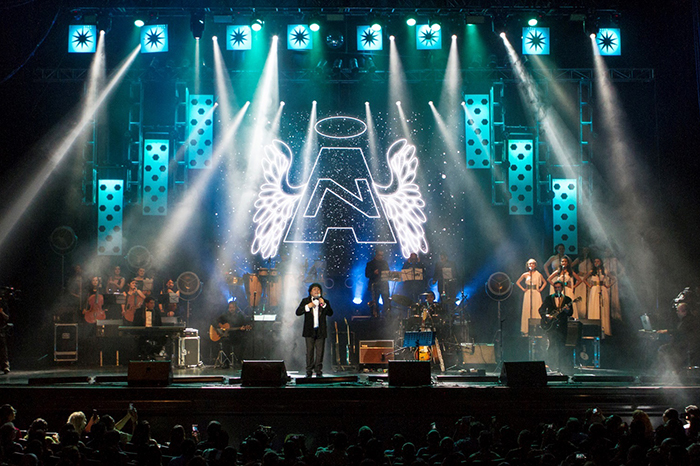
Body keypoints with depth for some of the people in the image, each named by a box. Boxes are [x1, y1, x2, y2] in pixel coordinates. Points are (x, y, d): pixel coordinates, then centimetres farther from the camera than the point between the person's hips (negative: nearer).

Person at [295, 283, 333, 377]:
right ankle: (309, 371, 3)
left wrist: (324, 305, -15)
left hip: (321, 331, 1)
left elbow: (330, 313, -1)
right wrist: (307, 307, -14)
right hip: (309, 330, -1)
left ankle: (318, 371, 6)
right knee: (309, 351, -1)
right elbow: (298, 312, 0)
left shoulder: (325, 302, 11)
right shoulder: (305, 301, 10)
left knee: (319, 352, 0)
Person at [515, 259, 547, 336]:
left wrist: (541, 289, 6)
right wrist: (523, 289, 5)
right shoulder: (525, 275, 6)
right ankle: (526, 331, -2)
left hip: (536, 294, 0)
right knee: (527, 310, -4)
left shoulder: (538, 274, 7)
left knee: (536, 311, -4)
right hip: (528, 294, 0)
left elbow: (545, 282, 19)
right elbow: (517, 282, 16)